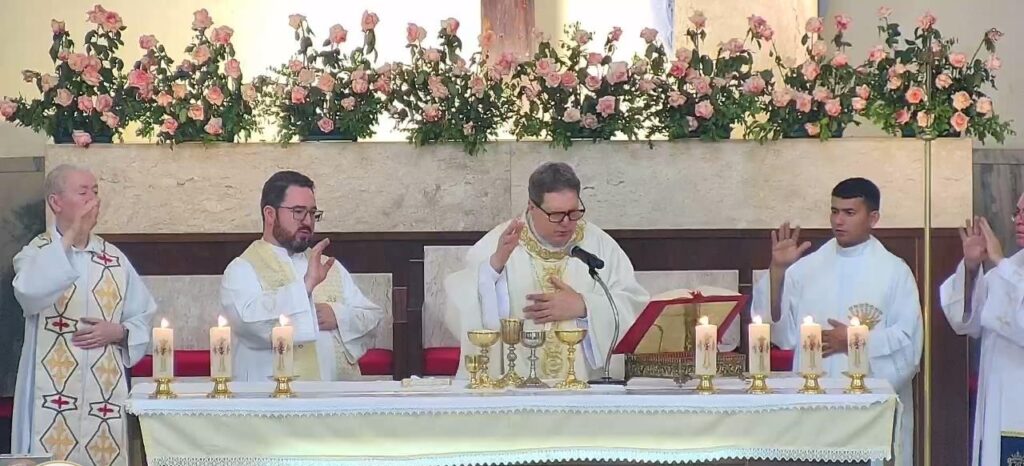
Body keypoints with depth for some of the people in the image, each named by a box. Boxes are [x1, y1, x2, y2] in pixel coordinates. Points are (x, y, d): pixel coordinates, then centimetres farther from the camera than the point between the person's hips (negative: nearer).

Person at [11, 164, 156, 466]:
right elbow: (30, 292, -23)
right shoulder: (37, 254, 1)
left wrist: (118, 332, -7)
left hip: (105, 394, 4)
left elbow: (143, 319, 15)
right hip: (53, 396, -3)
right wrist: (69, 237, -17)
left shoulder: (115, 259, 11)